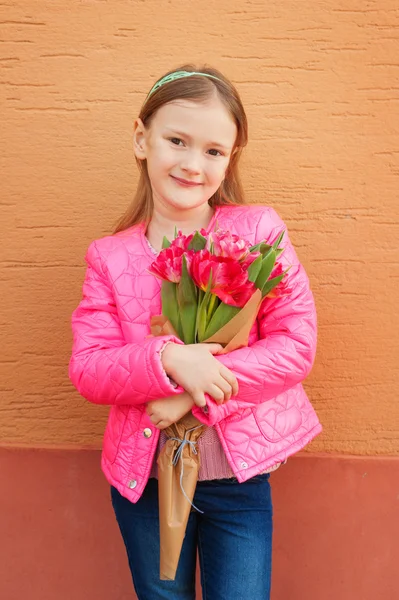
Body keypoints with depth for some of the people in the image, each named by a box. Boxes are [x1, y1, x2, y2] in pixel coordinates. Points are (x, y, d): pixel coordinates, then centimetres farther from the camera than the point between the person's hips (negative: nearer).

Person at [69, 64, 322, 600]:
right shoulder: (111, 256, -3)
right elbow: (87, 370, -8)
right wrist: (167, 361, -27)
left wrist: (192, 393, -21)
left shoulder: (259, 229, -8)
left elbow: (296, 346, -13)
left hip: (238, 477, -1)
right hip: (143, 478, 2)